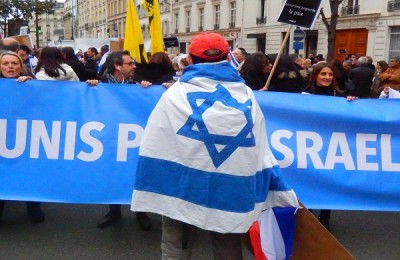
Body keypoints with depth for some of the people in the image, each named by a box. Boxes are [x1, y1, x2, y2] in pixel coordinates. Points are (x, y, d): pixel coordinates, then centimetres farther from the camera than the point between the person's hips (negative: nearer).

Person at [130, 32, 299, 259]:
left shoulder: (176, 93, -3)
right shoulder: (247, 95, 3)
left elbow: (155, 146, -5)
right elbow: (261, 150, 4)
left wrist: (152, 190, 3)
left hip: (182, 187, -2)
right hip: (231, 191, 3)